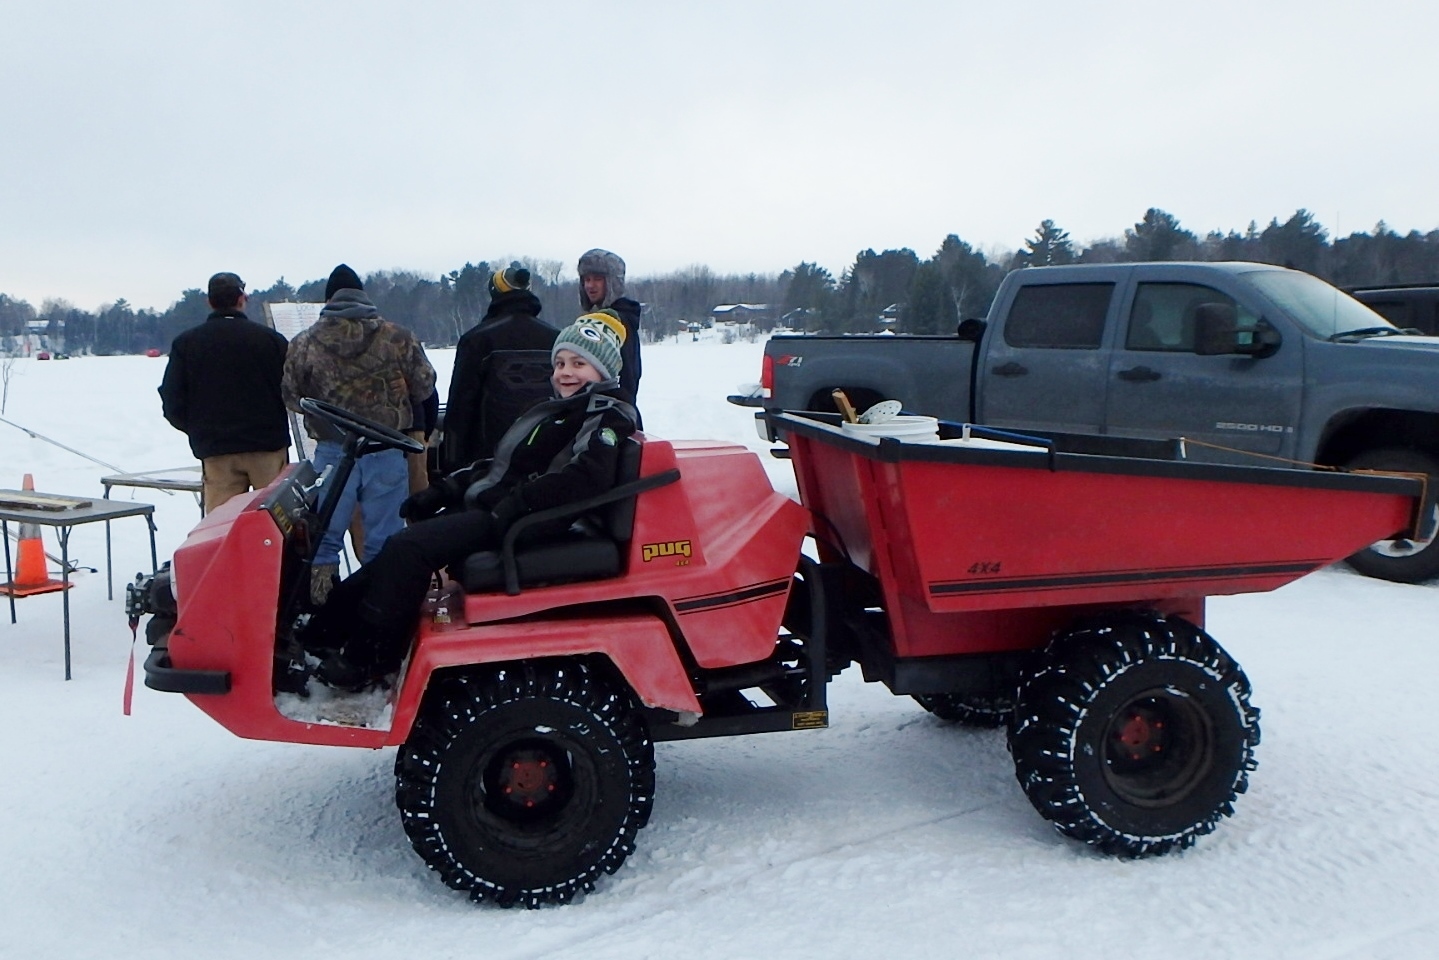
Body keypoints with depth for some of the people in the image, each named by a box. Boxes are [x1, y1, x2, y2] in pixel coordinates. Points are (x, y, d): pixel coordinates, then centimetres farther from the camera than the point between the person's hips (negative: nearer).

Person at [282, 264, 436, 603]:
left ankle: (318, 601, 12)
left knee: (325, 537, 11)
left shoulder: (304, 344, -1)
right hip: (387, 451, 0)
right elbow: (425, 387, 2)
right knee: (383, 539, 8)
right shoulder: (398, 337, -4)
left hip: (332, 451, 1)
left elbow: (291, 397, 6)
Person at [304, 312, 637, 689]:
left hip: (520, 524, -10)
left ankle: (362, 660, -15)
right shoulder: (554, 409, 24)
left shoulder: (608, 416, -6)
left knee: (407, 547, -22)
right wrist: (445, 489, 15)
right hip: (484, 507, 10)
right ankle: (320, 636, 10)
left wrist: (515, 504, -29)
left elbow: (587, 474, -25)